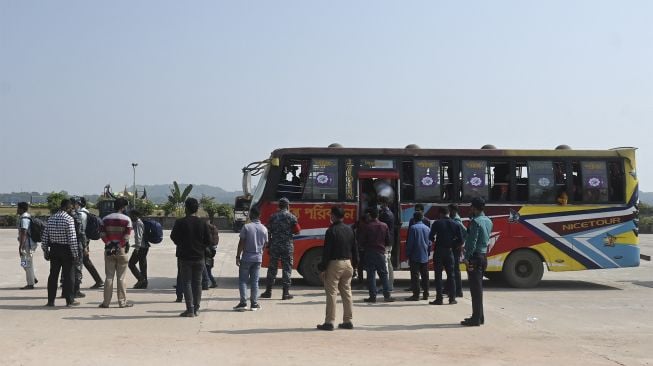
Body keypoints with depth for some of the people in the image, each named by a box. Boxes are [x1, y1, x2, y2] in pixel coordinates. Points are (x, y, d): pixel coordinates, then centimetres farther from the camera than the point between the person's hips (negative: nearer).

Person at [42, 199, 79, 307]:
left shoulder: (51, 218, 6)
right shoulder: (69, 219, -13)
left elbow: (45, 237, 7)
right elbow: (72, 238, -16)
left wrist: (45, 251, 15)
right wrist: (75, 254, -11)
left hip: (54, 249, 5)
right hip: (66, 249, -5)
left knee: (53, 275, 10)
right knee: (68, 276, 3)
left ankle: (50, 301, 12)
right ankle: (69, 301, 8)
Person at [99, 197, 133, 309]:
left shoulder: (106, 219, 7)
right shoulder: (127, 219, -5)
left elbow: (102, 233, -4)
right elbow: (126, 236, -13)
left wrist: (109, 244, -9)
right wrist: (119, 246, -12)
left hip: (109, 250, 3)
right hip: (121, 250, -3)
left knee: (109, 277, 7)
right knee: (121, 277, 2)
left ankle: (106, 302, 7)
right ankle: (122, 302, 4)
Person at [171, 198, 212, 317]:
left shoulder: (180, 222, -9)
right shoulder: (203, 223, -1)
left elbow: (173, 237, 0)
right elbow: (208, 241, 1)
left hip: (184, 257, -3)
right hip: (199, 257, 3)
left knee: (186, 283, 1)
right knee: (197, 283, 10)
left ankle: (190, 310, -5)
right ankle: (196, 309, 12)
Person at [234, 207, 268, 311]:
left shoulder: (246, 227, -10)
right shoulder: (264, 229, 2)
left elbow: (241, 243, -10)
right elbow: (265, 244, 9)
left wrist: (238, 257, -5)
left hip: (246, 257, -3)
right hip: (258, 258, 3)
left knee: (243, 280, 4)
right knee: (255, 281, 9)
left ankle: (243, 303, -2)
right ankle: (254, 304, 9)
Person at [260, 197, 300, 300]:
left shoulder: (273, 217, 3)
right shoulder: (291, 217, -4)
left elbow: (268, 232, 3)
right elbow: (297, 231, -4)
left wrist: (268, 246, 10)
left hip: (274, 246, 2)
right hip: (287, 246, -2)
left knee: (272, 268, 9)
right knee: (287, 269, 4)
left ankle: (268, 291, 13)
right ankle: (286, 293, 2)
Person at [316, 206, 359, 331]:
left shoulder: (331, 231, -11)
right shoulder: (349, 230, 9)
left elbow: (326, 251, -13)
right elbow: (355, 249, 12)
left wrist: (322, 268, -9)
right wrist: (354, 264, 19)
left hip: (334, 264, -6)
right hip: (348, 263, 6)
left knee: (331, 293, -3)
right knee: (347, 292, 12)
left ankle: (329, 322, -2)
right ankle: (348, 321, 15)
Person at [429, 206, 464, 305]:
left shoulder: (437, 223, -6)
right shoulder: (455, 224, 3)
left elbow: (431, 237, -10)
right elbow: (460, 241, -1)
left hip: (439, 251, -3)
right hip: (449, 251, 3)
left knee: (438, 275, 1)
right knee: (450, 275, 11)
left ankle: (439, 298, 0)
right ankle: (452, 298, 10)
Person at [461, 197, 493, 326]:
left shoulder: (475, 221, -16)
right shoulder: (488, 221, 13)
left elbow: (472, 241, -20)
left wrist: (467, 257, -19)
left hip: (475, 257, -9)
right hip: (483, 256, 9)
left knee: (475, 288, -6)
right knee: (478, 287, 16)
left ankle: (476, 318, -4)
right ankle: (479, 316, 22)